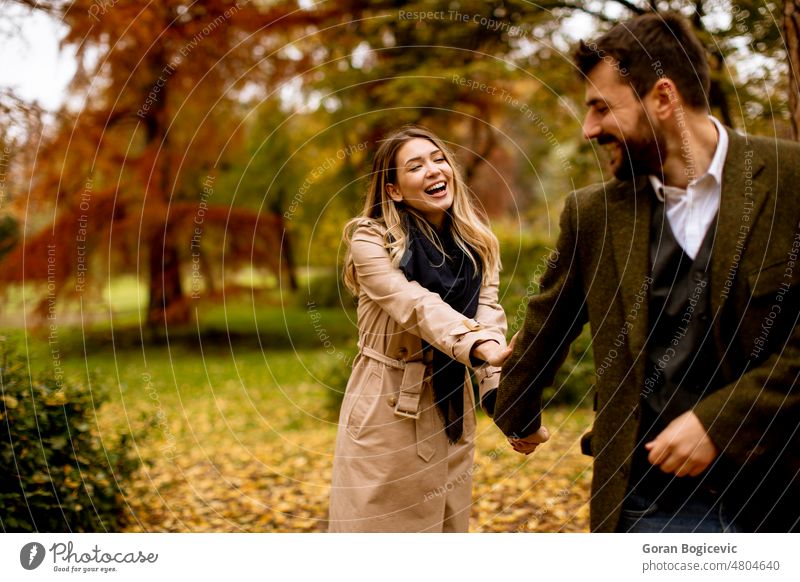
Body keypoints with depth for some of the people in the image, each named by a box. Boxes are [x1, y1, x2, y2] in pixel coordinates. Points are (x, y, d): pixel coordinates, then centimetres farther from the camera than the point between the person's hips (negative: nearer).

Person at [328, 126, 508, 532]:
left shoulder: (477, 245, 4)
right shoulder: (371, 240, -11)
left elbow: (488, 315, -10)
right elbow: (416, 305, -26)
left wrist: (502, 393, -27)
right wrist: (479, 346, -43)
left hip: (452, 409, 5)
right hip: (387, 410, -4)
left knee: (446, 523, 12)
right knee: (378, 523, 1)